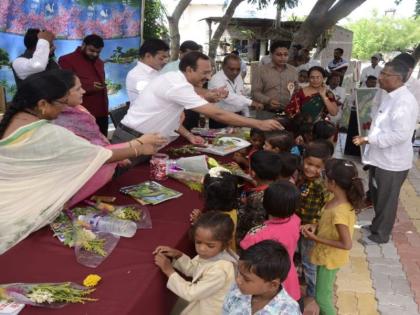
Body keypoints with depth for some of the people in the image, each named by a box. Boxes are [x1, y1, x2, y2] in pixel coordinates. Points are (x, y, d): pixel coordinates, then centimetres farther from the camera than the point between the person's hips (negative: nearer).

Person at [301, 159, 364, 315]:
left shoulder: (339, 211, -35)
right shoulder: (337, 200, -8)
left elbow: (346, 244, -29)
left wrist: (316, 238, -24)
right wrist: (316, 226, -7)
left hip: (330, 258, -8)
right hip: (325, 255, 8)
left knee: (322, 297, 9)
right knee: (325, 293, 27)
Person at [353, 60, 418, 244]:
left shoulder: (404, 101, -25)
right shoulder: (391, 97, 7)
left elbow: (400, 134, -30)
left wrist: (369, 139, -28)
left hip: (392, 161, -9)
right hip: (380, 157, 9)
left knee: (386, 200, 8)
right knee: (376, 195, 24)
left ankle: (380, 234, 25)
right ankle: (377, 225, 43)